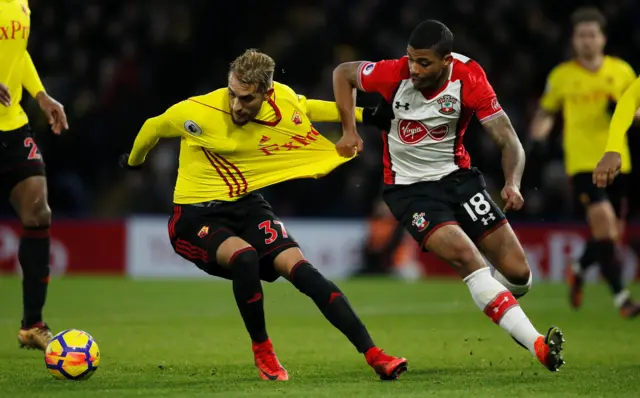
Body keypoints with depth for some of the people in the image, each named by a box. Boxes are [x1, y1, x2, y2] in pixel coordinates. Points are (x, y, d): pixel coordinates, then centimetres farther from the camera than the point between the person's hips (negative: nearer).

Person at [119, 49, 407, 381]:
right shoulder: (198, 112, -23)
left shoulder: (285, 100, -10)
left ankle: (373, 354, -17)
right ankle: (262, 351, -10)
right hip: (196, 216, -4)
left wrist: (364, 114, 16)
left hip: (247, 206, 4)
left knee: (298, 267, -17)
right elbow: (153, 128, -1)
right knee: (245, 257, -34)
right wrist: (133, 162, 18)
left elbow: (306, 108, 17)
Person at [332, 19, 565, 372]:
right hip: (408, 188, -2)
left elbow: (508, 141, -17)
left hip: (457, 175, 2)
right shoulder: (394, 73, -19)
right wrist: (349, 130, -5)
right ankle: (537, 345, -30)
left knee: (517, 272, -4)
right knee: (466, 255, -27)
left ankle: (502, 308, 35)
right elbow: (342, 73, 2)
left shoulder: (469, 79, -17)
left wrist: (513, 183, -34)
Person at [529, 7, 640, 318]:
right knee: (603, 220, -21)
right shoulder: (561, 76, 2)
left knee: (613, 233, 8)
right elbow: (546, 112, 15)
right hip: (582, 161, -3)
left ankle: (579, 270, 39)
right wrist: (538, 137, -3)